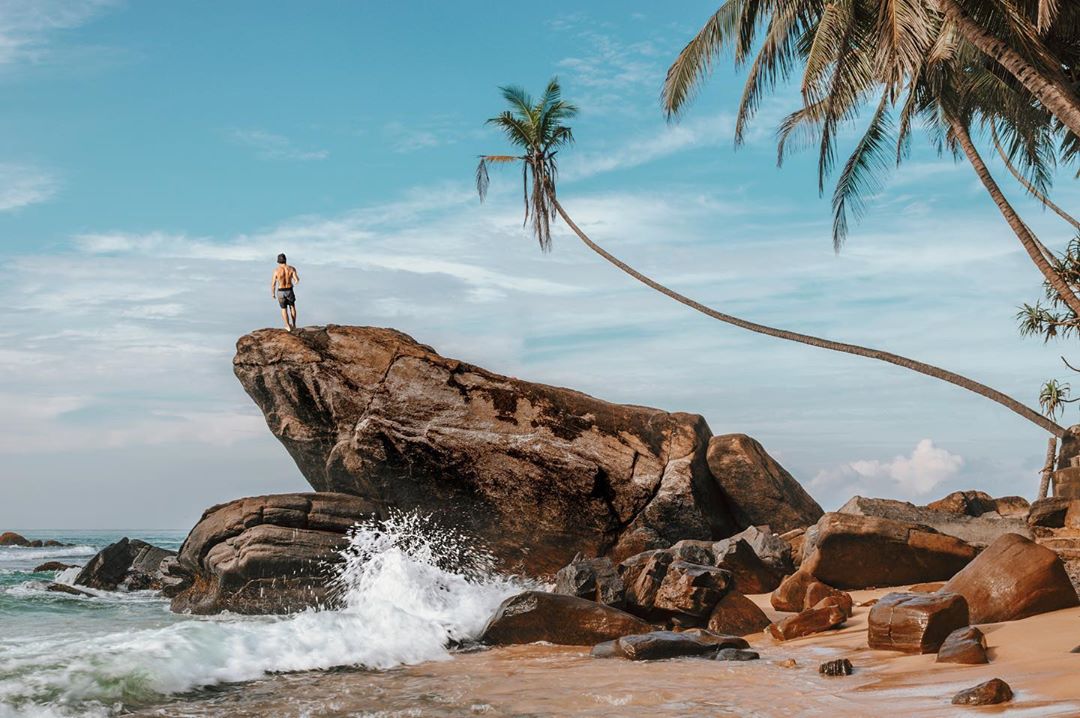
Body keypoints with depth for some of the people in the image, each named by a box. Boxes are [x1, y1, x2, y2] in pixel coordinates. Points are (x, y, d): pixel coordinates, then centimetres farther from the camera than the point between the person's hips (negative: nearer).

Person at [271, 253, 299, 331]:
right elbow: (297, 280, -14)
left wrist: (273, 293, 7)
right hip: (289, 291, 1)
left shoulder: (277, 270, -15)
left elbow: (273, 284, -10)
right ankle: (294, 325, 28)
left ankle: (288, 326, 18)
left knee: (284, 309, 17)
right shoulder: (291, 269, -13)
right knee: (292, 307, 24)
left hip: (280, 292, -1)